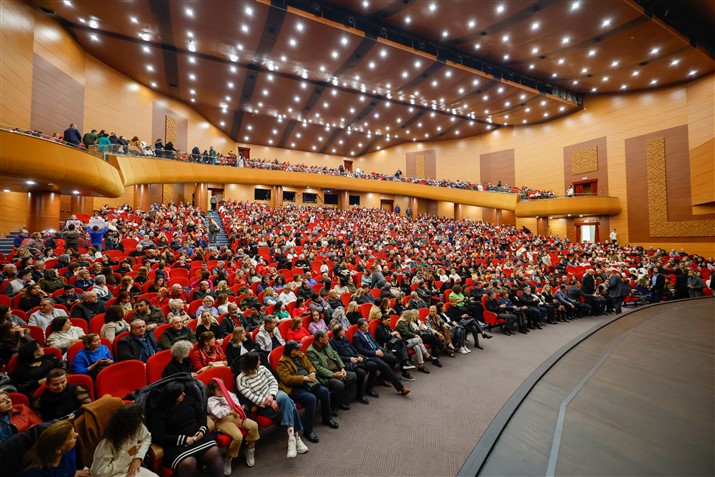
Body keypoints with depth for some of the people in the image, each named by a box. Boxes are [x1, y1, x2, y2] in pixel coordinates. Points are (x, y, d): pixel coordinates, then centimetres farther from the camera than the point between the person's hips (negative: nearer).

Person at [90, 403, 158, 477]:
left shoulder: (139, 428, -13)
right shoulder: (107, 443, -26)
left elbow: (147, 437, 5)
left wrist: (138, 458, -10)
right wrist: (127, 455, -25)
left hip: (130, 468, 5)